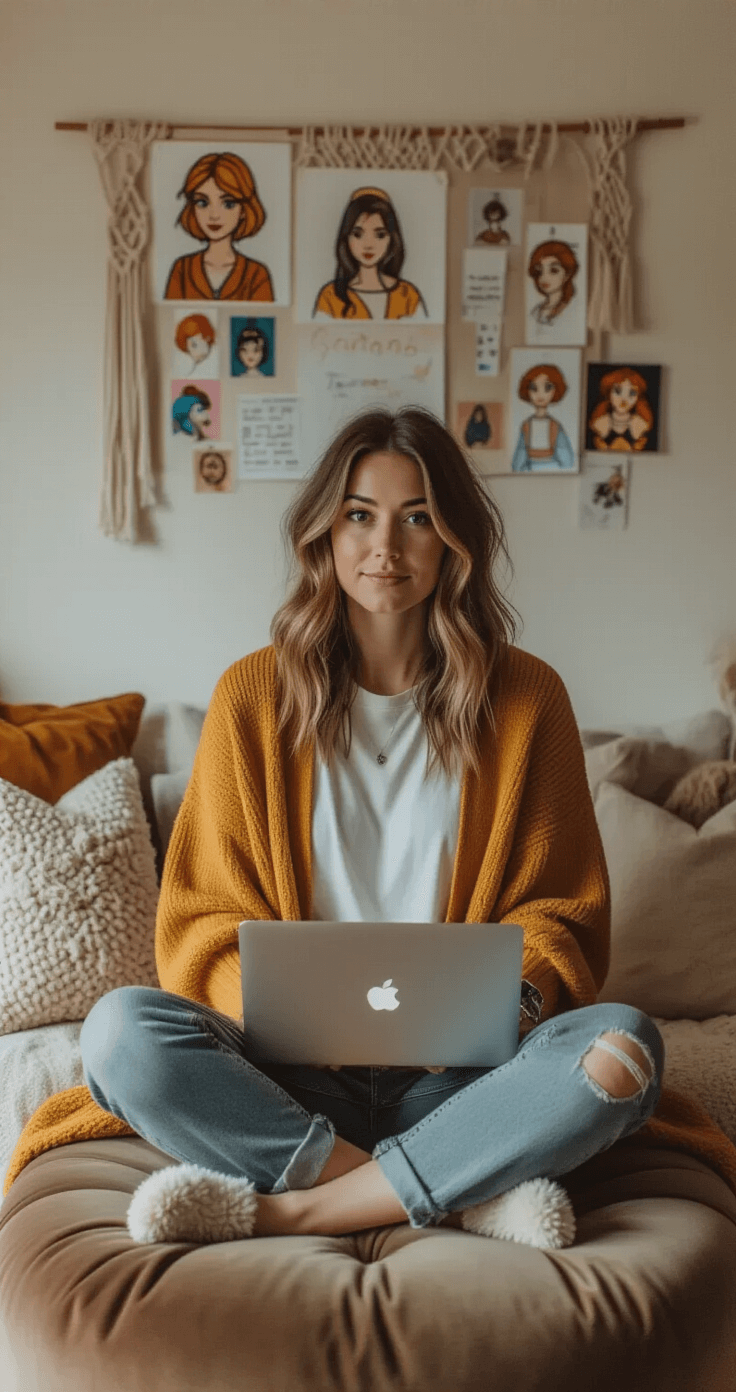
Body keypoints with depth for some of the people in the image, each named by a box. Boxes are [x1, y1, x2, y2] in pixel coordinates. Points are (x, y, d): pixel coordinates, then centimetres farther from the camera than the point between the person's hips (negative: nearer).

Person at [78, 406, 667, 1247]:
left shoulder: (525, 699, 4)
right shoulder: (253, 695, 4)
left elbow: (560, 912, 9)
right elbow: (203, 923, 5)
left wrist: (511, 1000, -14)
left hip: (455, 1078, 0)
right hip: (293, 1076, 0)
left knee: (623, 1047, -29)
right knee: (119, 1031, -28)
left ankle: (282, 1211, -24)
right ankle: (469, 1196, -23)